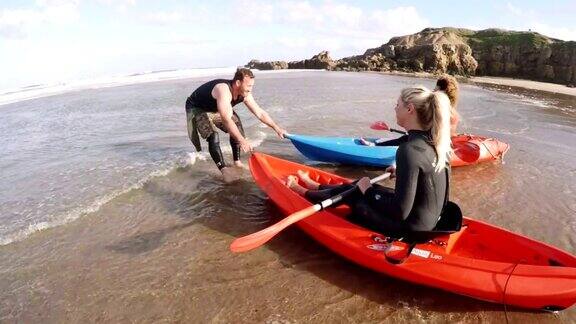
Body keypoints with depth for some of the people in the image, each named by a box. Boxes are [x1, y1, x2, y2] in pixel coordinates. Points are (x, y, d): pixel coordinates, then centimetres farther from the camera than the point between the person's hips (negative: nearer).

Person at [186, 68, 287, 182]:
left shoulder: (244, 94, -14)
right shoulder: (224, 90, -38)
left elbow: (260, 113, -5)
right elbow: (226, 120, -45)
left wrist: (277, 128, -5)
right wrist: (242, 141, -47)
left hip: (214, 110, 8)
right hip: (196, 109, -8)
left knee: (236, 124, 0)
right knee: (213, 136, -27)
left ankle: (237, 161, 8)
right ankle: (224, 169, -23)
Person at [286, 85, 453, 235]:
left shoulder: (409, 150, -30)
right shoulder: (435, 141, -4)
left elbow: (400, 212, -28)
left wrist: (369, 192, -15)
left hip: (410, 226, -7)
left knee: (350, 194, 11)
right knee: (359, 186, 21)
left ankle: (301, 191, 37)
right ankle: (315, 187, 47)